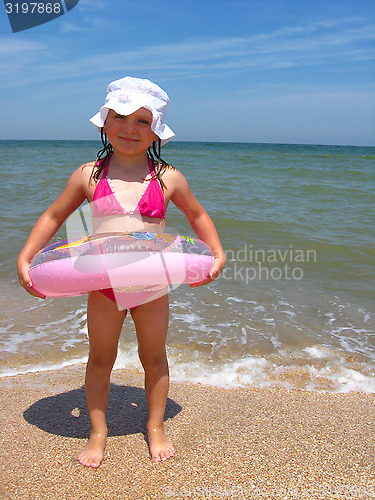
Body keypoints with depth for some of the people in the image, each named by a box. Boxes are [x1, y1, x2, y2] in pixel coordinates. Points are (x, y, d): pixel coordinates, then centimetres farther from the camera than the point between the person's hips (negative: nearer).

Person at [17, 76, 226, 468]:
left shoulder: (167, 178, -5)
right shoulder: (89, 175, -4)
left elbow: (198, 216, 10)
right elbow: (53, 217, 6)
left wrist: (218, 254, 0)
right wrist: (25, 259, -1)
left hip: (152, 285, 0)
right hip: (103, 287, 0)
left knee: (154, 358, 15)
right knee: (100, 359, 13)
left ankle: (156, 427, 38)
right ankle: (98, 432, 35)